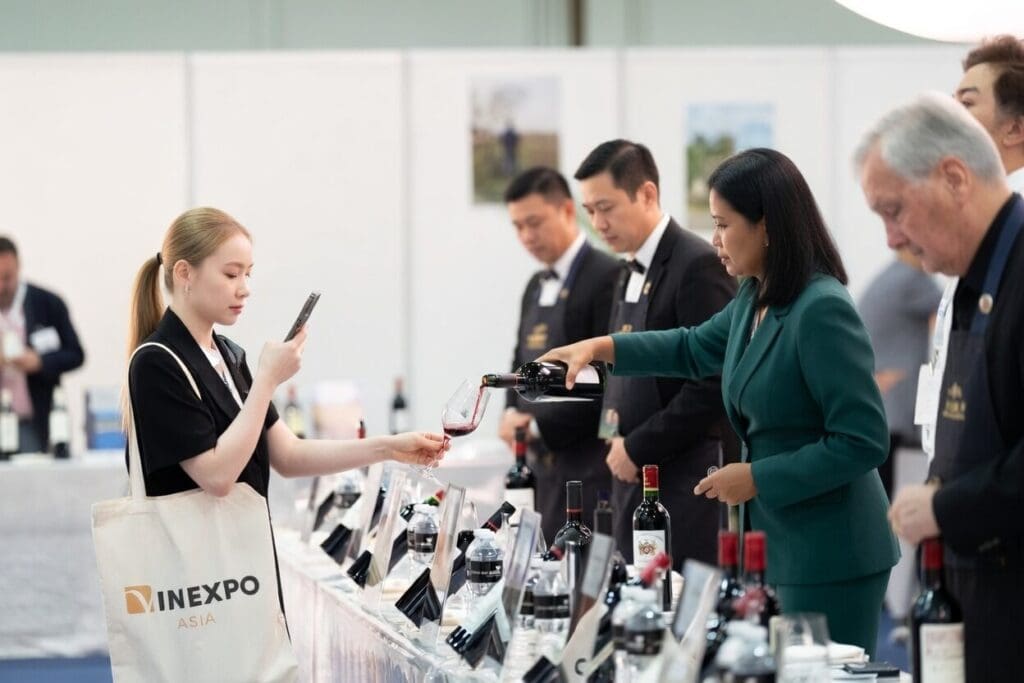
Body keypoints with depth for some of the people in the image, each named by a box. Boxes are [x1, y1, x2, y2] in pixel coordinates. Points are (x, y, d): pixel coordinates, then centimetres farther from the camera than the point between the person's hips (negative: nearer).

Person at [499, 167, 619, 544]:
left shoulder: (608, 278, -10)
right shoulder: (537, 287, 17)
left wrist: (541, 425, -15)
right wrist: (514, 413, 4)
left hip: (593, 466, -8)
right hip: (548, 463, 8)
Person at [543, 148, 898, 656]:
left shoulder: (822, 311, -19)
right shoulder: (755, 300, 8)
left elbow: (862, 442, -22)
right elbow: (696, 349, 29)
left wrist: (756, 477, -17)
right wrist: (601, 347, 20)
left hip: (831, 557, -9)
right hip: (778, 543, 9)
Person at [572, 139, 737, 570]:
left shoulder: (699, 267, -11)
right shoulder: (631, 274, 18)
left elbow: (713, 385, -17)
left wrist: (637, 447, -13)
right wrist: (616, 439, 7)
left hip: (685, 489, -8)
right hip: (636, 481, 8)